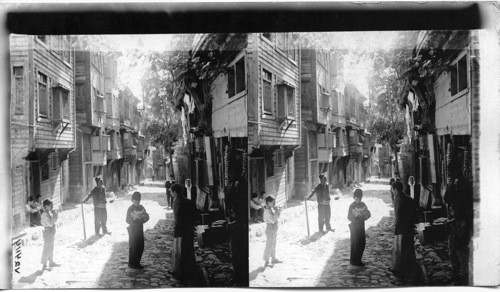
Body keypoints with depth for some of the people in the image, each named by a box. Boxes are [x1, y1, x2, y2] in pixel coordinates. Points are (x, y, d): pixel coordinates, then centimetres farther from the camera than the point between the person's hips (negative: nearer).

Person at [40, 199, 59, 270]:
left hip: (51, 232, 10)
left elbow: (54, 221, 16)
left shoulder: (49, 212, 7)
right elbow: (50, 224, -26)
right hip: (48, 232, -10)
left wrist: (55, 216, -2)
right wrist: (54, 216, -23)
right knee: (46, 249, 0)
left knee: (51, 248, 19)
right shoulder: (45, 214, -22)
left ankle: (51, 262, 30)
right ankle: (44, 264, 11)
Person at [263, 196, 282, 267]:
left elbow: (277, 217, 16)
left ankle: (273, 259, 30)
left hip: (274, 229, 10)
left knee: (273, 245, 19)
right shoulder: (267, 211, -21)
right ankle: (266, 261, 5)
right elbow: (273, 220, -26)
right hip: (270, 229, -10)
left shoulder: (271, 209, 6)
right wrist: (277, 212, -21)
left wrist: (278, 211, -1)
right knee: (269, 245, -3)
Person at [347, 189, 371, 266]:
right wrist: (355, 215, -31)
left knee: (362, 244, 11)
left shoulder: (363, 204, 5)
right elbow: (349, 217, -15)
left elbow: (368, 214, 6)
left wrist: (366, 214, -16)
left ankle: (358, 260, 24)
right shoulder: (352, 206, -12)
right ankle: (353, 261, 11)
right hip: (354, 227, -6)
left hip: (361, 226, 6)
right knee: (355, 244, -2)